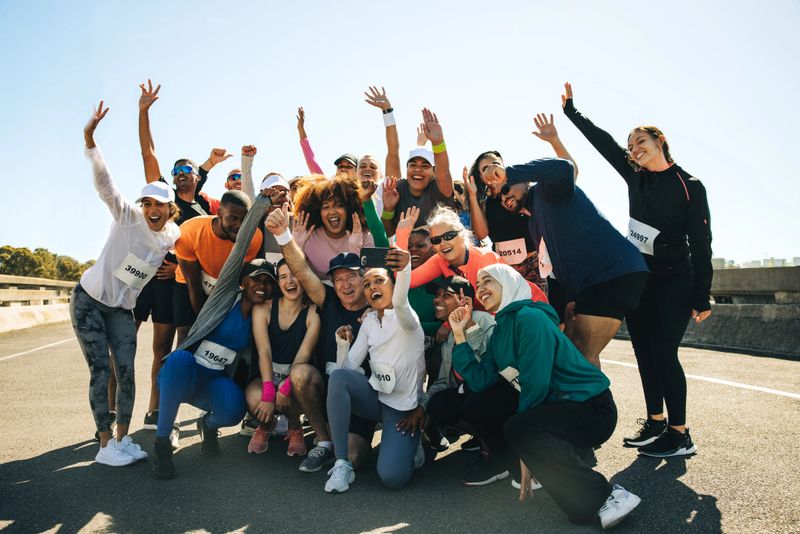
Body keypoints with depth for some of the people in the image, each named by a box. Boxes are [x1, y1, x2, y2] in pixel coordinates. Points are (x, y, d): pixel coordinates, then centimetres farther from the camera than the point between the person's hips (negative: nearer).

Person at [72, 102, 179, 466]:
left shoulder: (175, 236, -5)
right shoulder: (128, 216, -13)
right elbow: (104, 182, -25)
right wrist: (90, 141, -38)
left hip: (123, 309, 3)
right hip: (89, 299, -3)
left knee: (126, 371, -3)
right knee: (101, 370, -6)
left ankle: (122, 438, 11)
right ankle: (105, 444, 2)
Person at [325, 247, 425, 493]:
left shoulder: (405, 317, -14)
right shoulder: (369, 321, 5)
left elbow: (400, 303, -42)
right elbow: (348, 368, 1)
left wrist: (404, 269, -63)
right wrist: (342, 343, -19)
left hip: (404, 407, -5)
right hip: (376, 396, 5)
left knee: (392, 477, -22)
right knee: (338, 377, -26)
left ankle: (409, 446, 15)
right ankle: (342, 464, -19)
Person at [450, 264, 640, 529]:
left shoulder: (529, 317, -16)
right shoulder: (499, 331, 10)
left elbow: (535, 384, -21)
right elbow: (479, 380, 1)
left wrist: (525, 449, -13)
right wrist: (459, 335, -1)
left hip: (591, 407, -9)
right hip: (555, 406, 9)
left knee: (518, 429, -31)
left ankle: (604, 496, -21)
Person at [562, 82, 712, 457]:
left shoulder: (690, 186, -6)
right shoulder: (636, 178, 7)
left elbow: (700, 243, -9)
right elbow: (603, 142, 14)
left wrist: (702, 296, -12)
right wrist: (571, 111, 18)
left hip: (674, 279, -5)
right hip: (636, 276, 6)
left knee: (663, 352, -9)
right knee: (644, 351, 7)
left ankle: (680, 435, 1)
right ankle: (656, 423, 19)